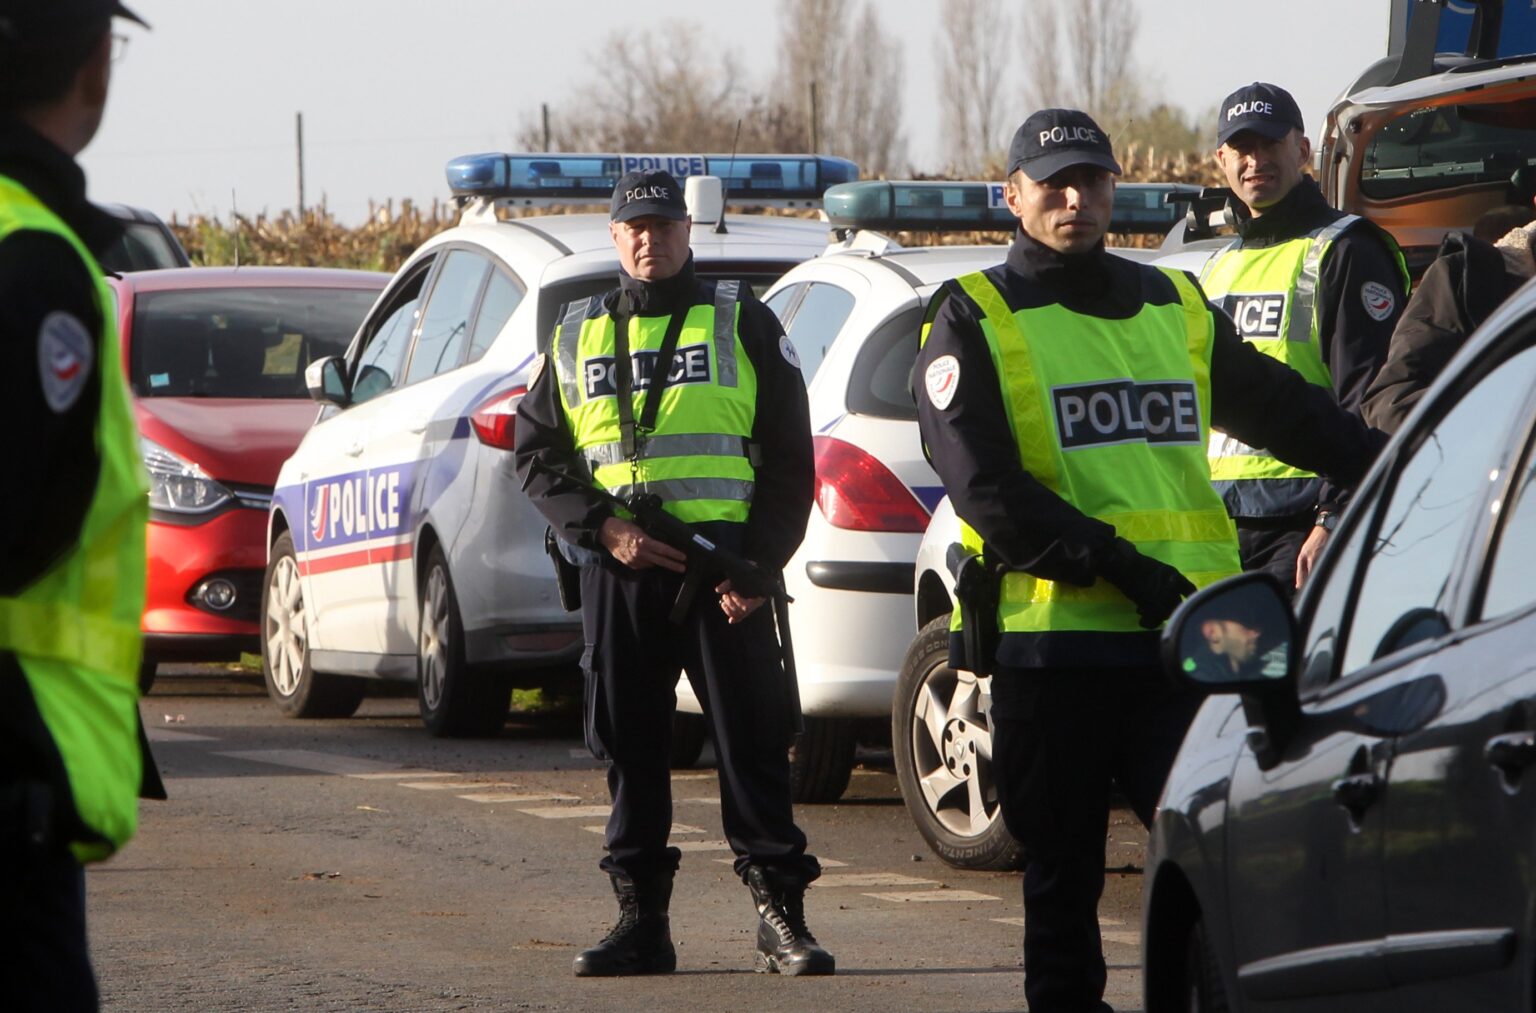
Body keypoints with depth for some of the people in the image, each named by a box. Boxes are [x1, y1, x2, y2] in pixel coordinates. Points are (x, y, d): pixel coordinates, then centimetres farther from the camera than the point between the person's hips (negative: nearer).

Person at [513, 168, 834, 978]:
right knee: (629, 746, 4)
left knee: (750, 739, -5)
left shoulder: (741, 323, 7)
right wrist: (602, 528, -5)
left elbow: (789, 459, 4)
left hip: (723, 567, -3)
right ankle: (641, 920, 9)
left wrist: (759, 563, -8)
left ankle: (779, 915, -3)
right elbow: (538, 456, 13)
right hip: (618, 572, 3)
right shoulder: (576, 338, 15)